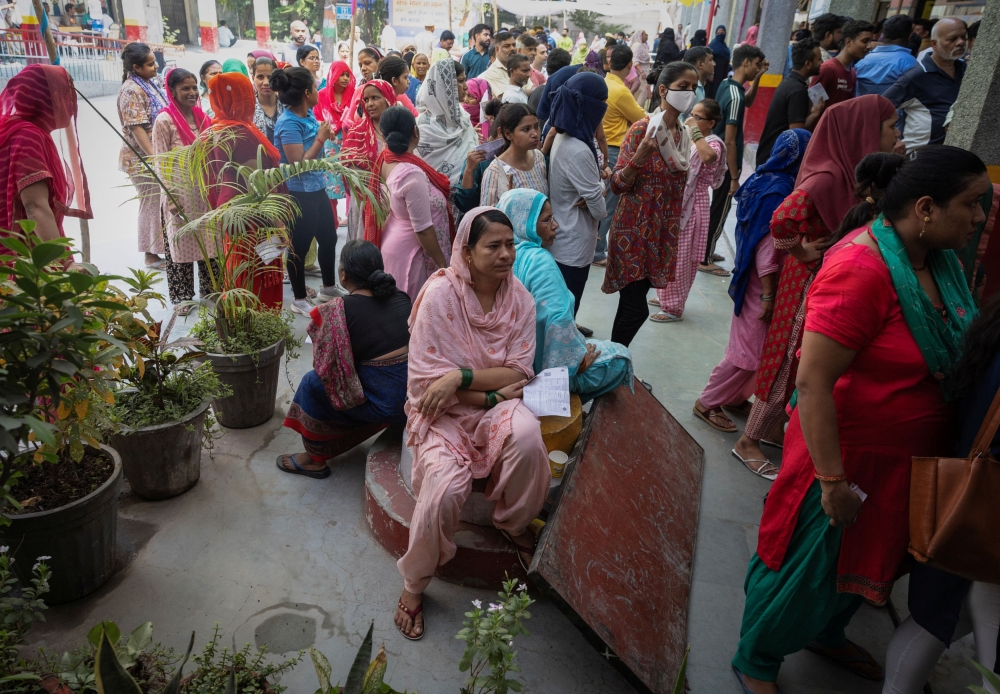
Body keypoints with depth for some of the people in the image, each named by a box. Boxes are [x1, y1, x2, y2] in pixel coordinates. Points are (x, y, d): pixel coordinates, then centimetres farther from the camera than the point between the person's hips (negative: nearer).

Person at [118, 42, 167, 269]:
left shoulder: (151, 83, 10)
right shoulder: (131, 91, -16)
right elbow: (136, 128, -21)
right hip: (143, 159, -8)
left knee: (161, 202, 14)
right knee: (152, 203, 0)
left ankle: (160, 248, 26)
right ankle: (152, 255, 11)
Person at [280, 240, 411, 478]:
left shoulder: (338, 310, -11)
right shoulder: (401, 298, 6)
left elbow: (325, 366, -7)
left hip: (387, 403, -6)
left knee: (313, 383, 9)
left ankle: (314, 460, 24)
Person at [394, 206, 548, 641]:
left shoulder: (519, 298, -2)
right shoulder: (439, 294, -14)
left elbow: (519, 372, -6)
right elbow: (427, 379, -14)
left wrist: (462, 376, -22)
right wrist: (493, 393, -16)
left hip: (495, 405, 3)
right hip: (442, 411, -2)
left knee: (526, 434, -33)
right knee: (445, 487, -29)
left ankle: (515, 523, -1)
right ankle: (414, 585, 2)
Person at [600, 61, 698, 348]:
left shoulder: (684, 134, 7)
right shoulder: (643, 129, -13)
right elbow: (618, 185, -14)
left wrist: (674, 230, 20)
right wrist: (639, 157, -30)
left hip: (663, 231, 6)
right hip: (634, 228, -6)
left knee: (632, 302, 12)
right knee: (637, 308, -7)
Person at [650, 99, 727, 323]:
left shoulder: (713, 143, -14)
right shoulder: (686, 138, 9)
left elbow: (708, 157, -40)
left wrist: (695, 131, -29)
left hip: (691, 206, -8)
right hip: (674, 202, 8)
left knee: (680, 258, -2)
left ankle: (674, 308, 9)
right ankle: (667, 298, 33)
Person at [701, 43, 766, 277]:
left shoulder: (726, 84, 4)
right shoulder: (735, 96, -23)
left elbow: (747, 102, 26)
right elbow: (730, 141, -24)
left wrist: (758, 77, 11)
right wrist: (734, 178, -20)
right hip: (726, 163, -9)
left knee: (715, 207, 19)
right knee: (720, 211, 1)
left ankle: (705, 250, 30)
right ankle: (705, 260, 10)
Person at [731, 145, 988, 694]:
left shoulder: (939, 259, 1)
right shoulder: (861, 269, -27)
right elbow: (812, 382, -29)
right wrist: (833, 481, -26)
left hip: (910, 458, 9)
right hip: (851, 453, -8)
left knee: (866, 556, 26)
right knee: (808, 564, 10)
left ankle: (826, 634, 54)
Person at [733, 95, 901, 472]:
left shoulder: (848, 172, 5)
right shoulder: (828, 177, -24)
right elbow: (783, 218, -37)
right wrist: (800, 251, -21)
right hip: (812, 283, -9)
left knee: (804, 363, 18)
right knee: (791, 361, 2)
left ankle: (774, 428, 35)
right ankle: (749, 441, 19)